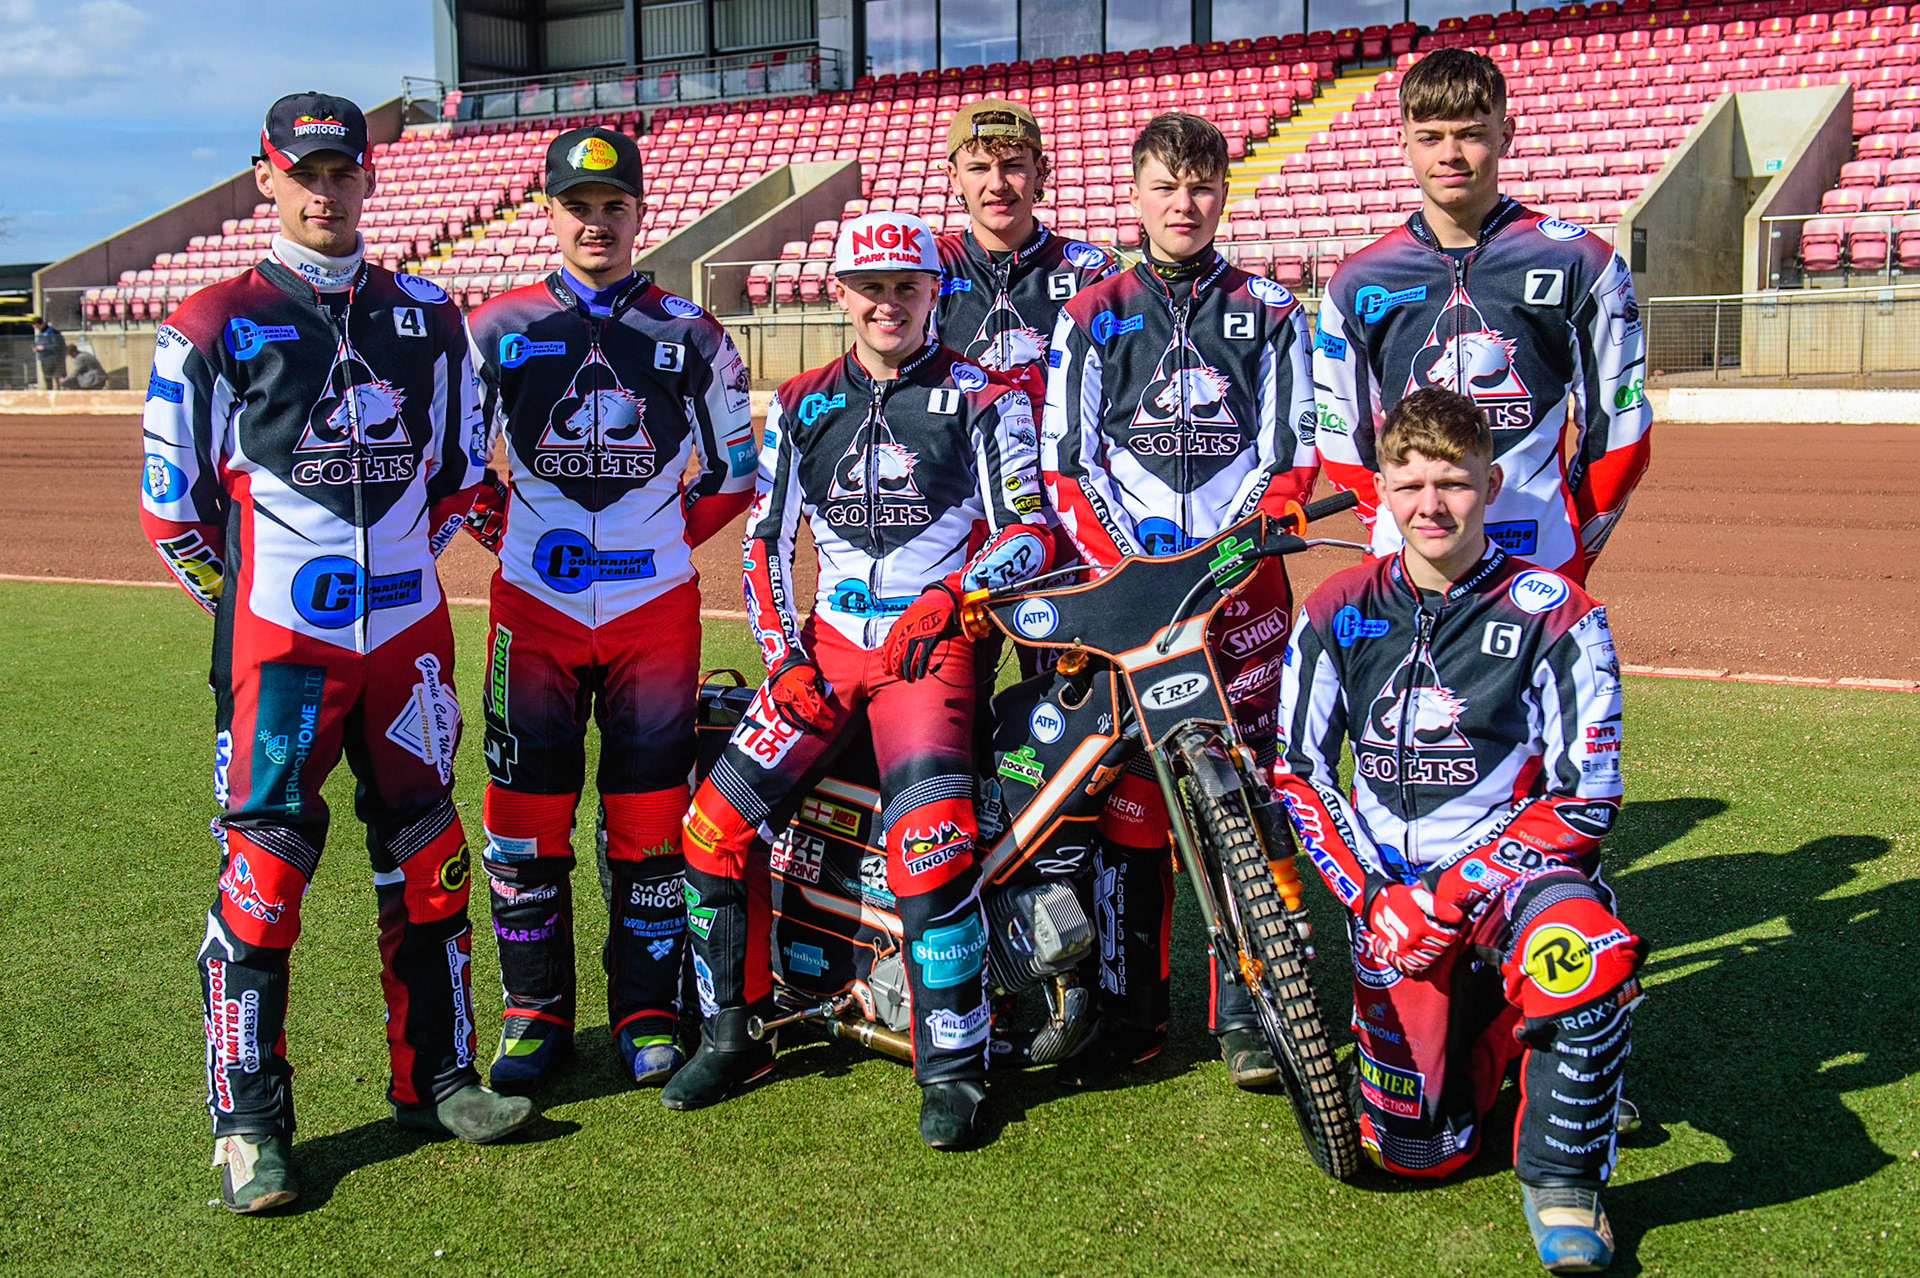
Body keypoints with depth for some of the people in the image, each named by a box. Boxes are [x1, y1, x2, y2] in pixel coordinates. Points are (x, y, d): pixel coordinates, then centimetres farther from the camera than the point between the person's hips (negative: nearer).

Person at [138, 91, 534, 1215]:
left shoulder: (428, 317, 10)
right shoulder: (217, 325, -2)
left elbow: (461, 466, 20)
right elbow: (172, 502, 1)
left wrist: (405, 559, 14)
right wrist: (247, 593, 3)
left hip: (409, 628, 4)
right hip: (279, 641, -4)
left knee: (426, 858, 11)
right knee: (264, 870, -4)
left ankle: (436, 1078, 25)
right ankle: (249, 1124, 8)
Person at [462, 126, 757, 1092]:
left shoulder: (690, 336, 6)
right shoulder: (497, 330, 5)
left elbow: (736, 468, 15)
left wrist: (670, 533, 7)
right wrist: (503, 532, 6)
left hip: (654, 604, 0)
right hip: (534, 606, 0)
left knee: (650, 819, 4)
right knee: (525, 818, 3)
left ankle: (648, 1011, 17)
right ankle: (535, 1010, 18)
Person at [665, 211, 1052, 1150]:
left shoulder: (982, 399, 3)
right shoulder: (802, 406, 14)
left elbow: (1030, 531, -3)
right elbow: (764, 538, 14)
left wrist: (951, 595, -20)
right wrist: (781, 653, 2)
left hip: (933, 641, -4)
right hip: (827, 643, 4)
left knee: (930, 842, -25)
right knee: (716, 821, -8)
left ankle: (953, 1070, -11)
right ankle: (734, 1032, 11)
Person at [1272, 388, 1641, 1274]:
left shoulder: (1553, 615, -7)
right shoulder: (1338, 613, 2)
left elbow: (1584, 803, -8)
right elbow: (1298, 776, 6)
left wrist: (1451, 895, -18)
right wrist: (1366, 896, -9)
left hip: (1512, 870, -2)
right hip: (1390, 892, 2)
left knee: (1588, 949, -37)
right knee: (1415, 1151, -4)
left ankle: (1560, 1178, -13)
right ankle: (1484, 1035, 30)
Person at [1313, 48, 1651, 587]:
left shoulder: (1577, 262, 1)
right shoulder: (1357, 284, 5)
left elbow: (1617, 427, 5)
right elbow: (1342, 438, 12)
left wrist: (1574, 546, 6)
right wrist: (1391, 531, 6)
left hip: (1542, 567, -1)